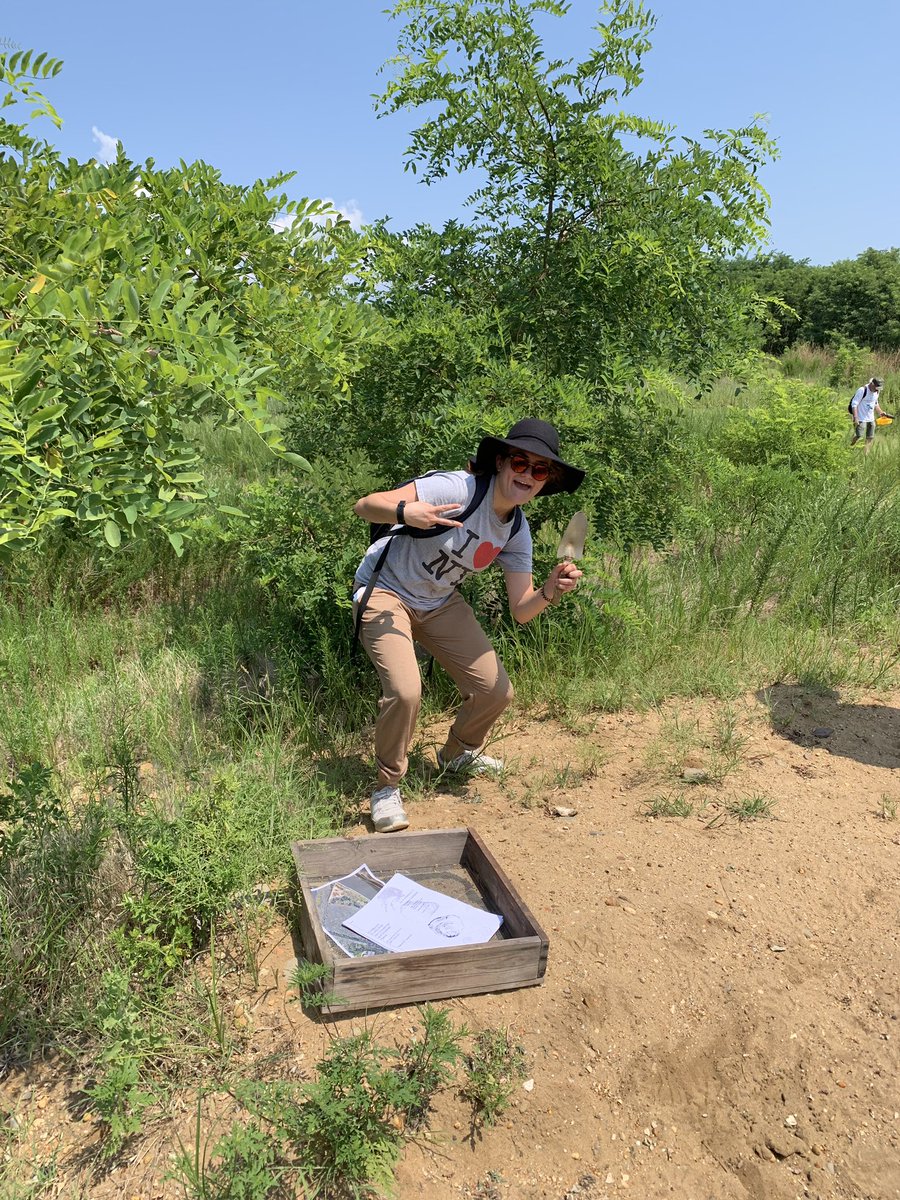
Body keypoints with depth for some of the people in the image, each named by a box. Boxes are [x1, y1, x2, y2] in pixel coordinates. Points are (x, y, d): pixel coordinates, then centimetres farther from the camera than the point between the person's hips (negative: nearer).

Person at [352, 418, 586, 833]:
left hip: (439, 604, 7)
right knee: (405, 691, -27)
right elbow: (363, 506, -31)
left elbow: (521, 611, -4)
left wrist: (550, 591, -26)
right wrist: (405, 512, -52)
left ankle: (458, 754, 34)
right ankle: (386, 787, 0)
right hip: (385, 591, -6)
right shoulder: (459, 490, -27)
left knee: (496, 692, 2)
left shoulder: (517, 532, -6)